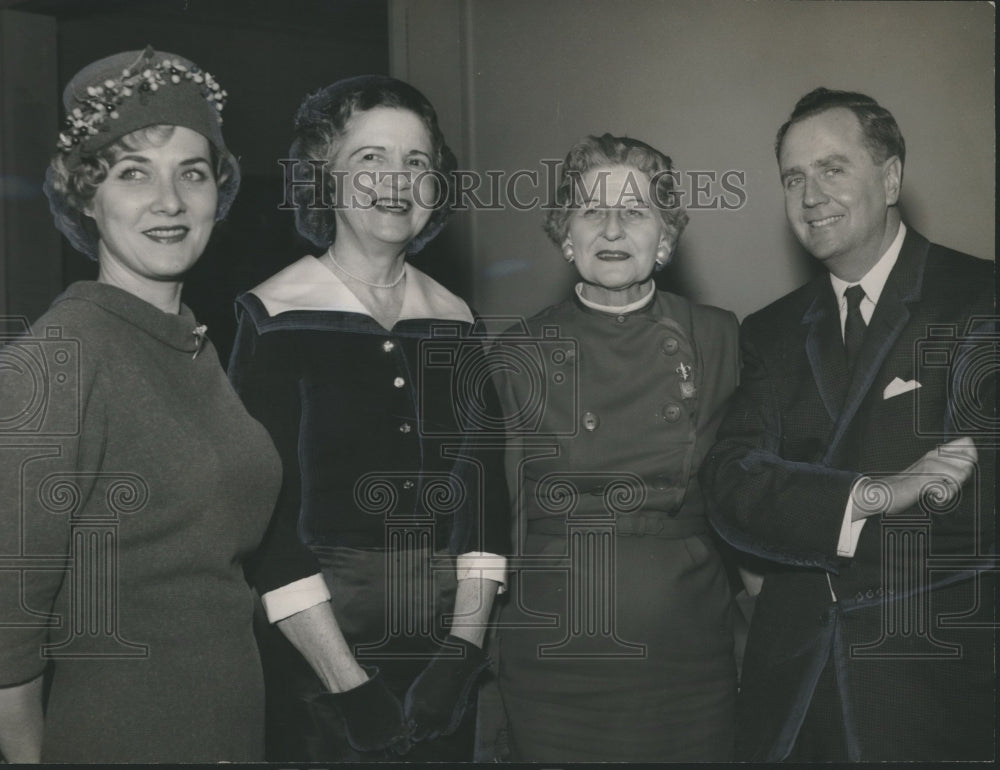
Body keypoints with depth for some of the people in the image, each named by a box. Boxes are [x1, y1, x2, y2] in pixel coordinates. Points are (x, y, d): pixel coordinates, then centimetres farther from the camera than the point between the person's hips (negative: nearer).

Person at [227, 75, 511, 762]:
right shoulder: (275, 316, -8)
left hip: (446, 639, 4)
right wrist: (347, 680, -15)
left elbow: (485, 496, 2)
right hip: (315, 637, -4)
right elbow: (268, 512, -13)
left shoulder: (455, 319, 5)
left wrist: (464, 645, -8)